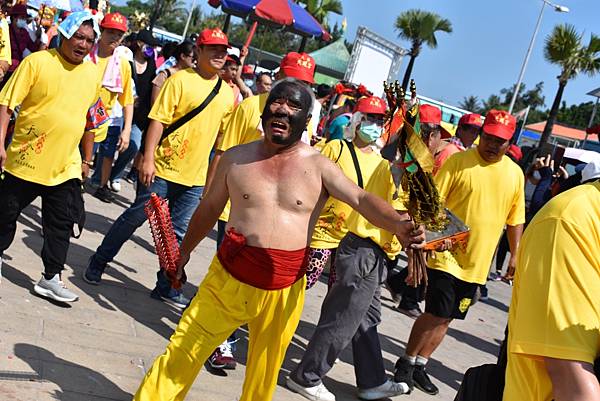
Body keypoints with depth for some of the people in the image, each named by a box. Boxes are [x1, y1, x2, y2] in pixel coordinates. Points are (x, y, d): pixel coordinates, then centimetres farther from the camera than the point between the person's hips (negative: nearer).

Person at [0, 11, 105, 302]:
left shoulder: (92, 74, 5)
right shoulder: (37, 62, -10)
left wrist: (86, 160, 17)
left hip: (65, 166, 4)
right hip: (24, 161, -3)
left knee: (62, 224, 6)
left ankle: (51, 278, 18)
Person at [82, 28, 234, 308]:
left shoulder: (228, 93, 8)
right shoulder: (180, 80, -8)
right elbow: (158, 120, -11)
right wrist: (148, 159, -18)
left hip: (196, 176, 5)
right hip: (164, 168, -4)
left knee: (179, 232, 9)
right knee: (135, 217, 5)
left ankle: (167, 287, 20)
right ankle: (97, 263, 23)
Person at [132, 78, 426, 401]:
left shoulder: (318, 166, -4)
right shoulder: (235, 157, 2)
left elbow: (362, 199, -16)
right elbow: (210, 207, 15)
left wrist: (397, 226, -34)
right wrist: (185, 250, 21)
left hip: (284, 289, -1)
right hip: (229, 277, 1)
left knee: (265, 371, 13)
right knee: (182, 354, 1)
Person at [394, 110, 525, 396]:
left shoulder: (515, 174, 6)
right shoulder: (458, 161, -8)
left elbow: (515, 219, 14)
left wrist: (515, 254, 11)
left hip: (477, 263, 5)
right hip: (447, 255, -5)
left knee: (445, 318, 12)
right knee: (436, 314, -6)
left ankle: (419, 365, 27)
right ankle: (406, 362, 15)